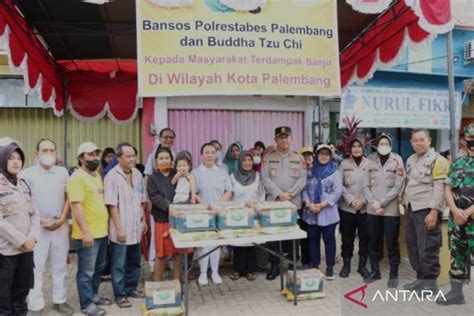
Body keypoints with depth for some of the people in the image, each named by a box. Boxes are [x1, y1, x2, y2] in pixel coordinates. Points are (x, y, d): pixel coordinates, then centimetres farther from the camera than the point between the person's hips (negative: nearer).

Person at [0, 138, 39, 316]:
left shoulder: (23, 184, 12)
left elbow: (34, 213, 10)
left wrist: (32, 237, -5)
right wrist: (21, 240, -13)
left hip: (26, 249, 6)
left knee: (21, 294, 15)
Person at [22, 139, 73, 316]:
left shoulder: (63, 172, 5)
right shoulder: (27, 174, -5)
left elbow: (68, 197, 7)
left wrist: (62, 219, -5)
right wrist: (41, 221, -12)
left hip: (61, 226, 3)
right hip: (37, 227, -3)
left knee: (60, 265, 12)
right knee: (36, 268, 4)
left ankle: (60, 301, 24)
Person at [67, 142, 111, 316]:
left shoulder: (97, 175, 13)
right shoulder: (77, 177, -15)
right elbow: (76, 206, -21)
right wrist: (85, 232, -23)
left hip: (102, 231, 9)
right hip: (88, 234, -9)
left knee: (98, 268, 19)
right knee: (87, 271, 4)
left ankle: (94, 295, 34)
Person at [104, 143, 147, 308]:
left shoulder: (137, 174, 7)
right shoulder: (112, 176, -14)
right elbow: (111, 204, -17)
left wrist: (143, 220, 13)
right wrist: (119, 227, -18)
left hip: (135, 228, 7)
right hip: (121, 229, -6)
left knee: (134, 262, 18)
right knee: (119, 265, 7)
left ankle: (131, 288, 33)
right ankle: (120, 294, 20)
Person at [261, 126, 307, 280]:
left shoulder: (298, 157, 7)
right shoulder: (268, 157, 4)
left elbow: (302, 179, 0)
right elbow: (265, 178, -4)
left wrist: (289, 194, -12)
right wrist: (278, 194, -14)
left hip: (294, 203, 1)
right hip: (273, 203, 0)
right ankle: (275, 265, 14)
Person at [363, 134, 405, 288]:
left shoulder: (397, 160, -1)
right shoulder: (371, 161, 7)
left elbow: (398, 186, -7)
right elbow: (366, 185, 4)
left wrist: (381, 203, -11)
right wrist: (373, 203, -9)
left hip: (390, 209, -3)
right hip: (372, 210, 3)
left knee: (392, 243, 3)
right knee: (374, 241, 11)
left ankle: (393, 274, 14)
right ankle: (375, 270, 24)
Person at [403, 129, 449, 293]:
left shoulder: (437, 160, -8)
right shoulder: (411, 160, 16)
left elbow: (439, 188, -14)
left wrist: (434, 211, -19)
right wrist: (405, 201, 9)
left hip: (427, 210, -8)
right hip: (412, 209, 8)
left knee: (427, 249, -3)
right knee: (413, 246, 13)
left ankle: (430, 283, 10)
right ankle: (421, 278, 26)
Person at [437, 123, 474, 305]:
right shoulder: (457, 164, 10)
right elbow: (448, 189, 7)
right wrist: (455, 210, -8)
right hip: (456, 219, 5)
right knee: (457, 256, 13)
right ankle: (456, 292, 26)